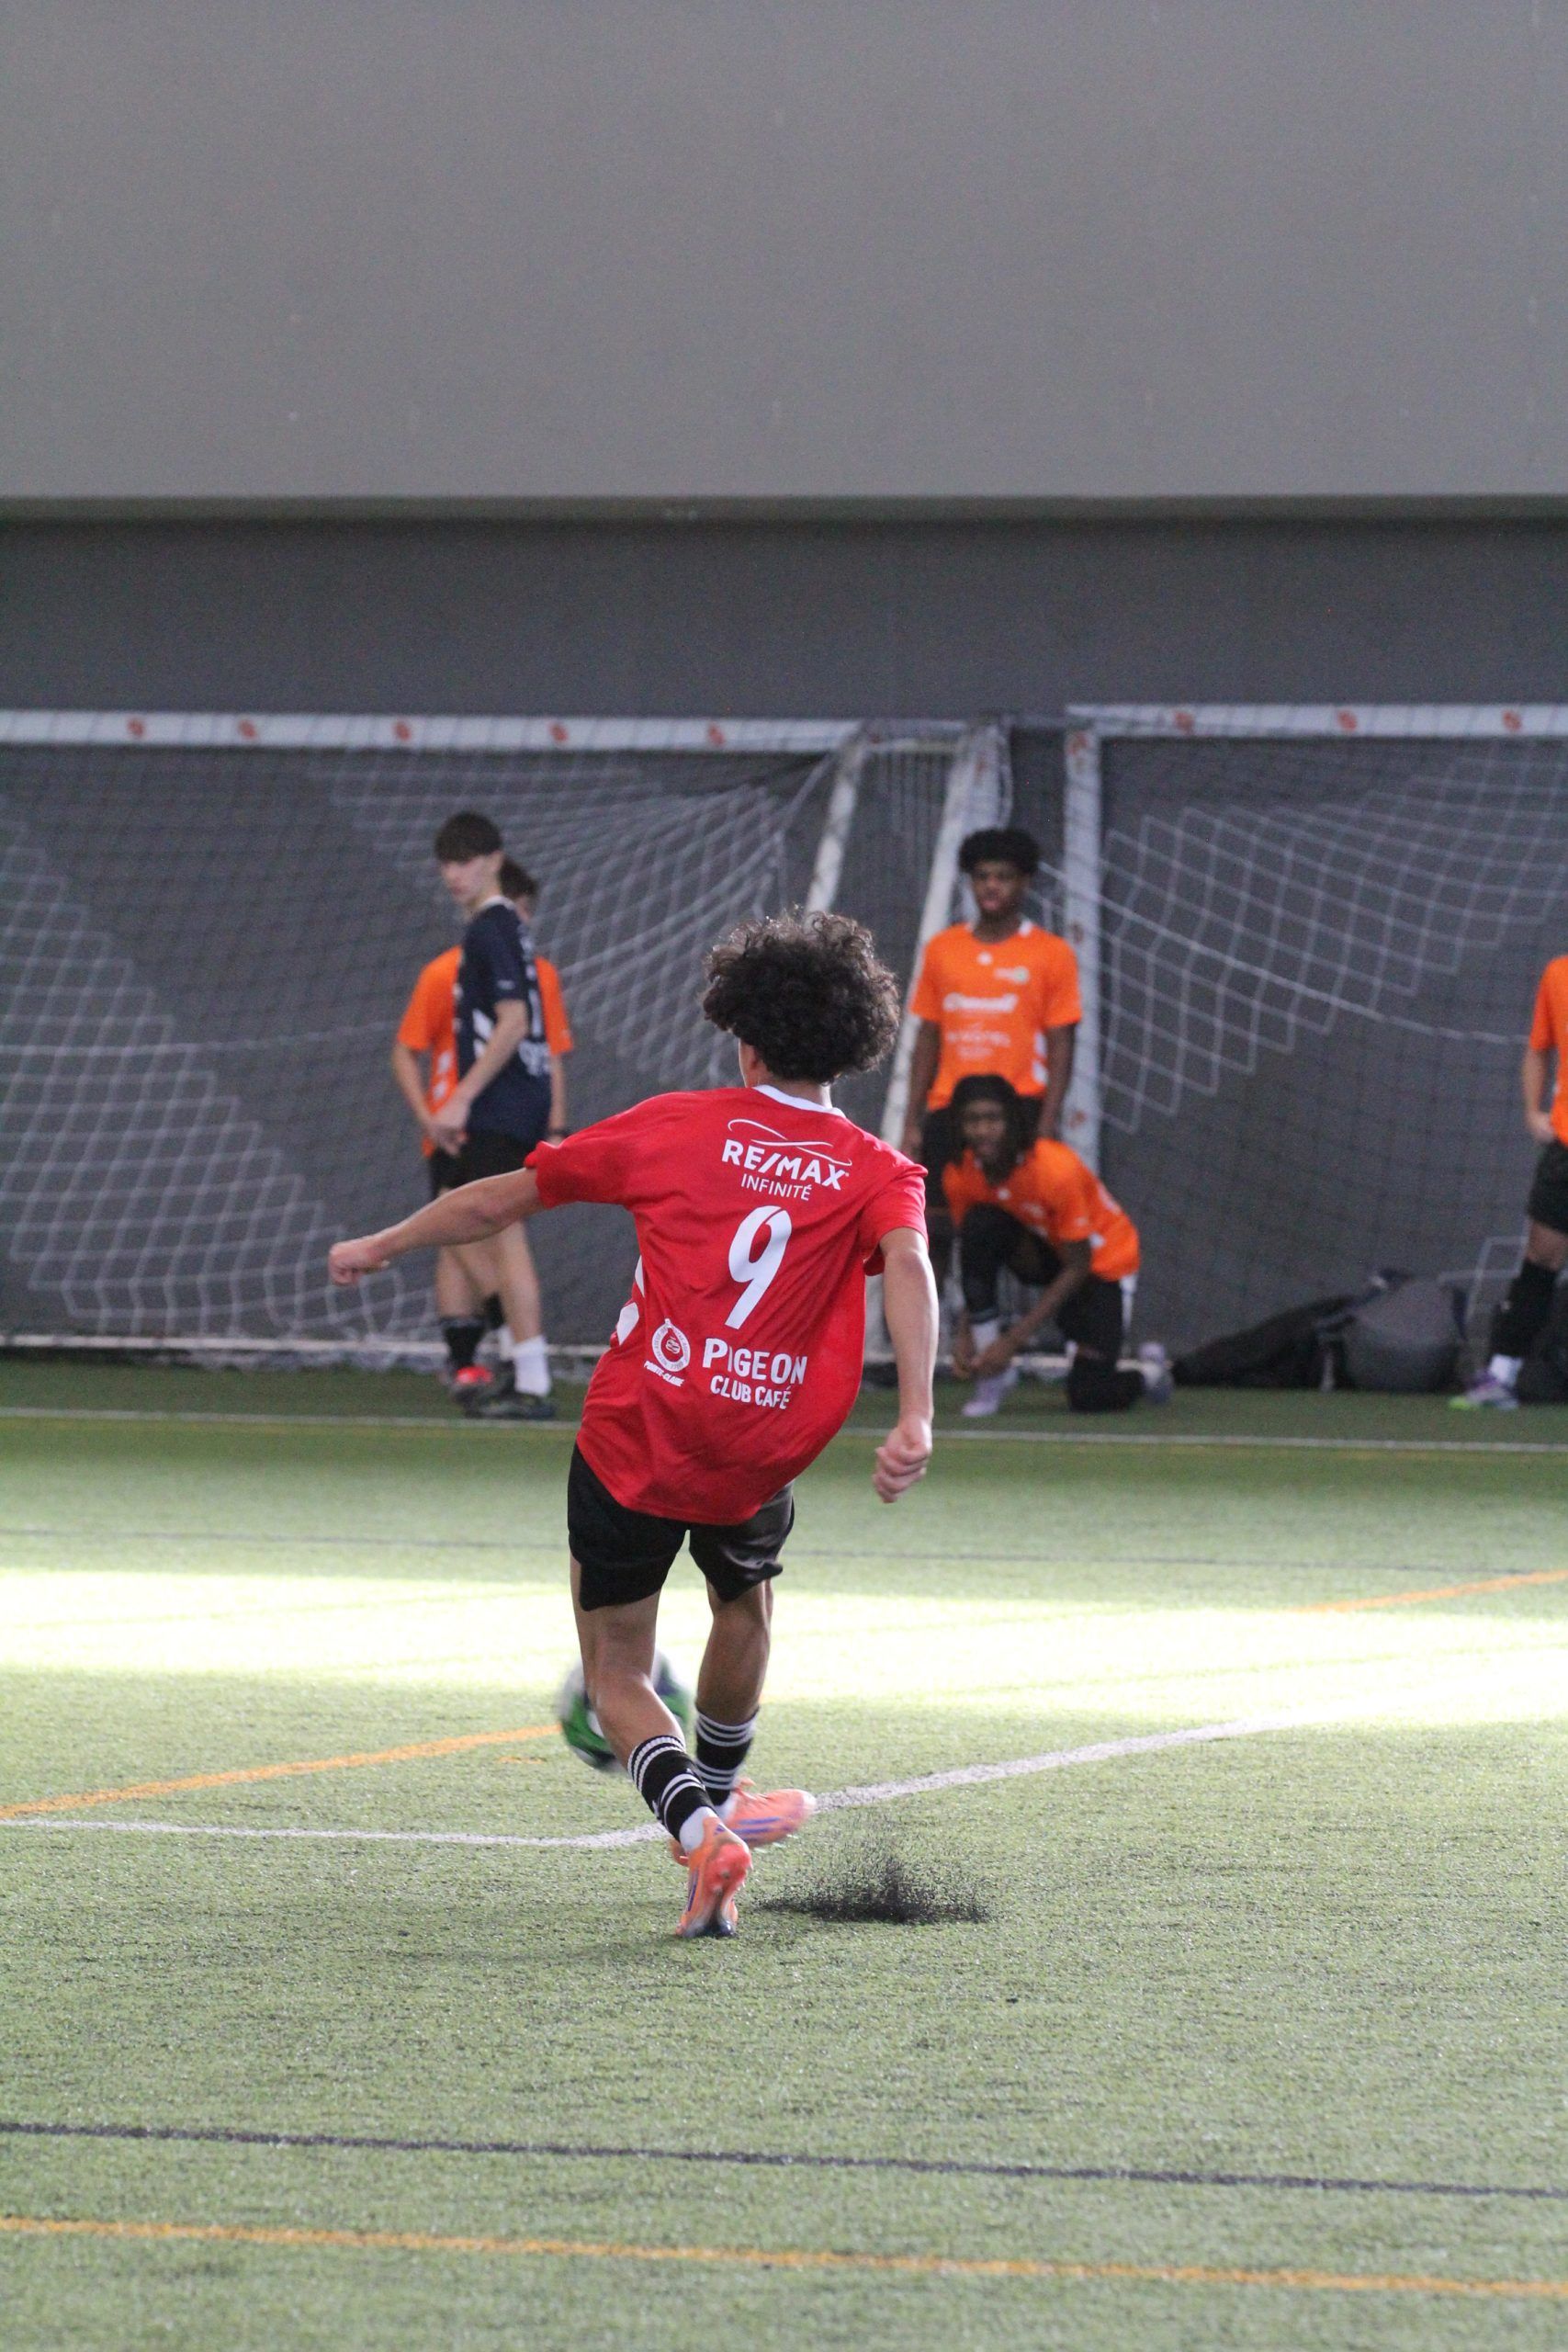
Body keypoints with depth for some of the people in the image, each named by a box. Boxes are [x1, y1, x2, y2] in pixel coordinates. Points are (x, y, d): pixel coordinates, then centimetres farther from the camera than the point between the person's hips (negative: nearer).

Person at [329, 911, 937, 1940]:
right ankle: (717, 1794, 52)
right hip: (759, 1453, 1)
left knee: (617, 1674, 10)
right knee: (745, 1600, 34)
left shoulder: (678, 1128, 4)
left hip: (634, 1435, -1)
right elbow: (908, 1266, -19)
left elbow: (504, 1199, 8)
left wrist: (383, 1245, 22)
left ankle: (702, 1833, -15)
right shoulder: (877, 1172, 3)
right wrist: (915, 1421, -30)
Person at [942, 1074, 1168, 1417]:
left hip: (1103, 1261, -4)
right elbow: (973, 1259, -5)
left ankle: (1149, 1372, 22)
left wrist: (1013, 1341, -29)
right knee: (980, 1225, -30)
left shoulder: (1055, 1169, -32)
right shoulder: (960, 1176, -16)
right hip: (1041, 1253, 4)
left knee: (1087, 1396, -16)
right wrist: (965, 1335, -19)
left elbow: (1077, 1268, -26)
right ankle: (991, 1375, -21)